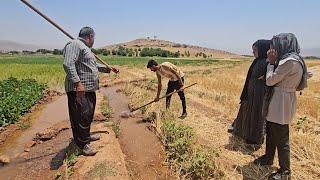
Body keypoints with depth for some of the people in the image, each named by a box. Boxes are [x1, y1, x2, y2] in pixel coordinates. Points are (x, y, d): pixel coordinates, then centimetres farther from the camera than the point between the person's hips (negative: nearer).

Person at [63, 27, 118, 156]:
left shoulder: (85, 48, 23)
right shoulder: (74, 44, -10)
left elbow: (93, 65, 33)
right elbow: (68, 64, -23)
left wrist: (108, 68, 35)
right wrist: (77, 82, -28)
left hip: (90, 88, 11)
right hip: (79, 89, -11)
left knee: (89, 115, 19)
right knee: (81, 116, -6)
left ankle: (86, 136, 36)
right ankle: (82, 144, 4)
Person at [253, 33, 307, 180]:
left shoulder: (290, 61, -20)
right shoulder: (289, 59, 11)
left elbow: (270, 80, -17)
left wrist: (271, 62, -8)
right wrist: (274, 62, 7)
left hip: (281, 104, -10)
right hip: (276, 103, 10)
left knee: (281, 139, 2)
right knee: (271, 133, 21)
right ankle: (268, 158, 38)